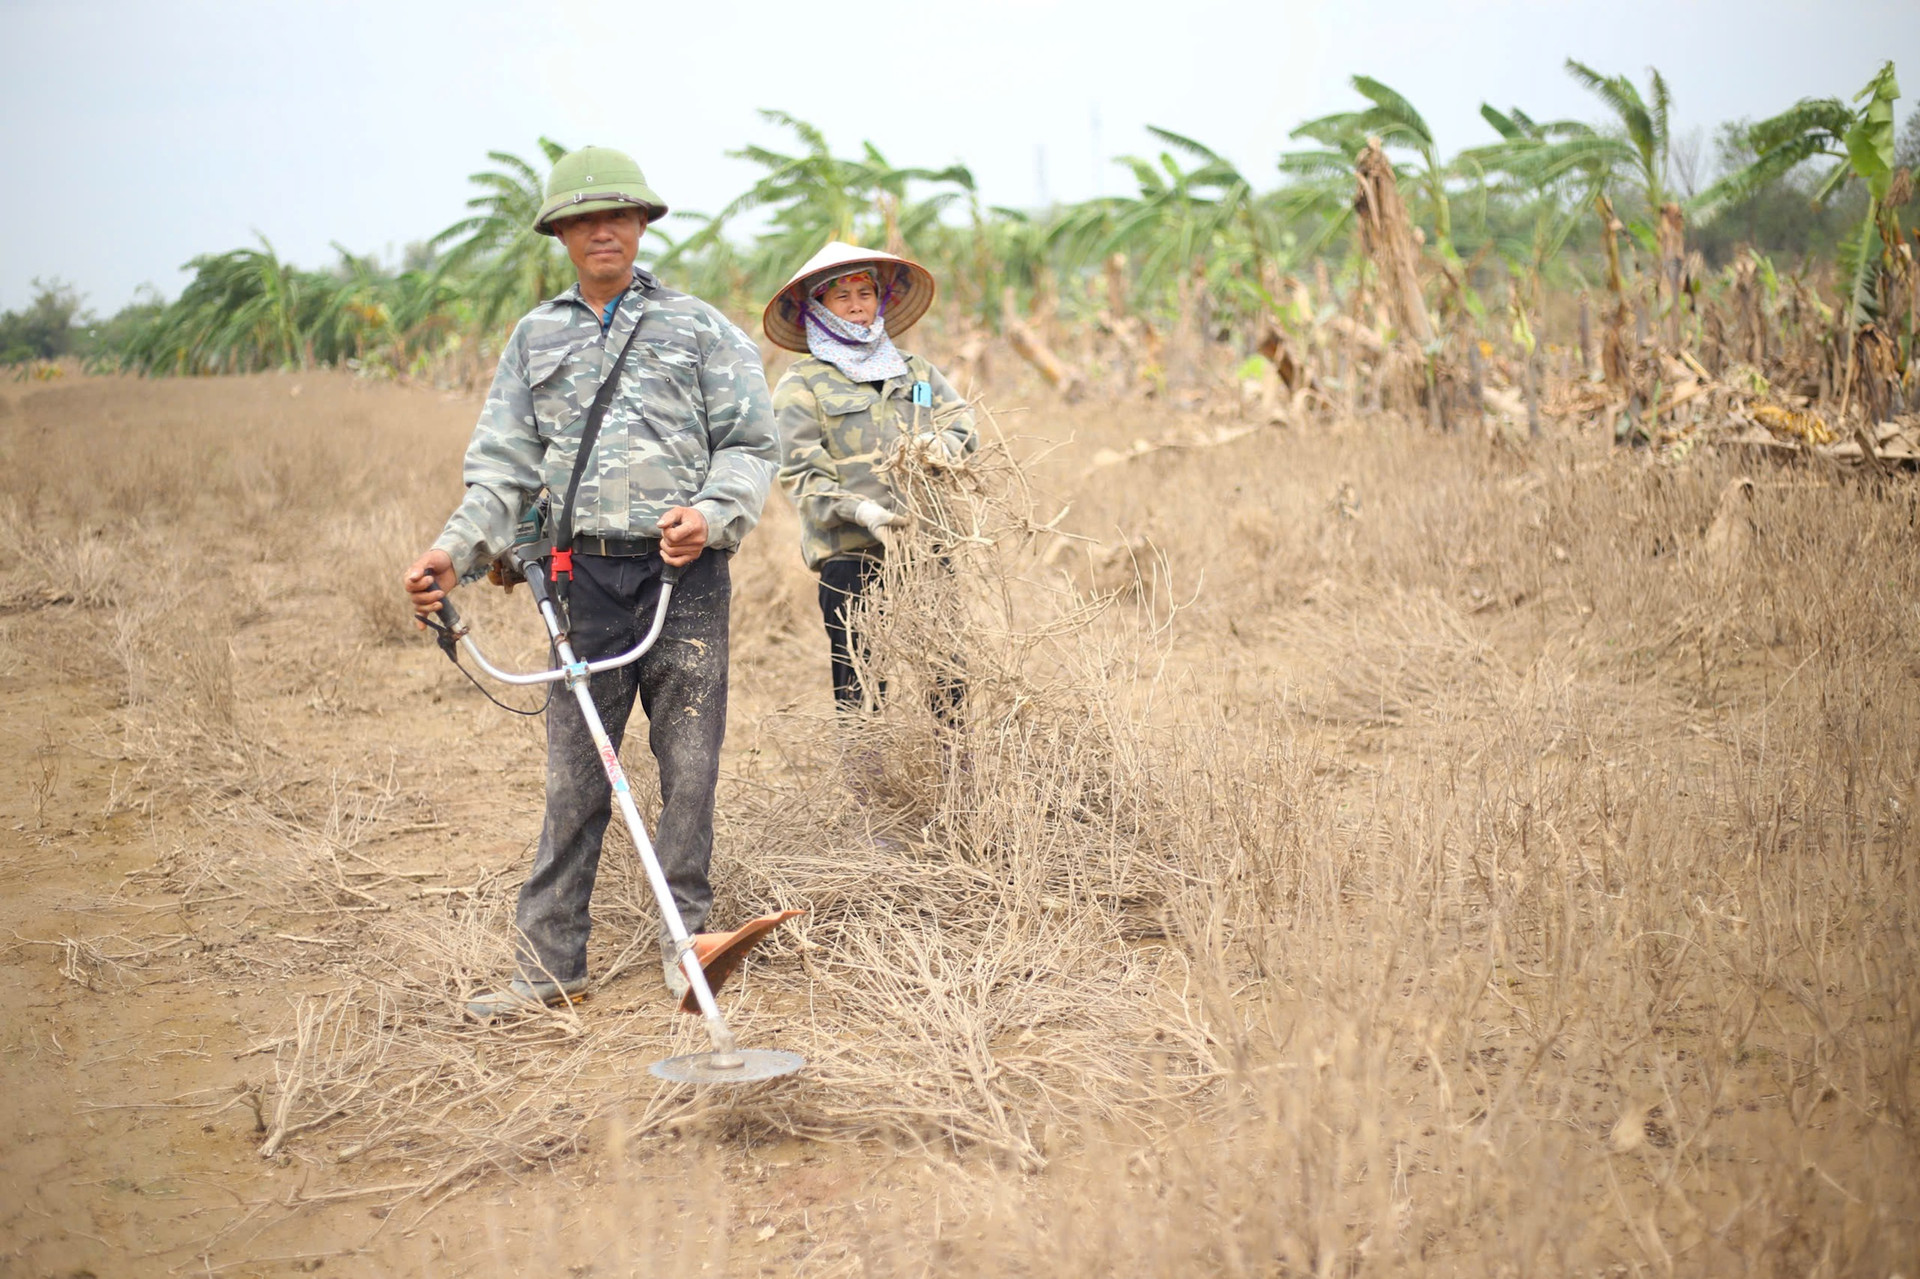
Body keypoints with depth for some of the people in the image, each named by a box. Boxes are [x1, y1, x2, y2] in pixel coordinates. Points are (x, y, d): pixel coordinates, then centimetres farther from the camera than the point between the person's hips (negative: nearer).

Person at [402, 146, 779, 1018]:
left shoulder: (699, 328, 8)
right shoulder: (536, 338, 14)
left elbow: (751, 444, 4)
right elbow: (504, 465, 10)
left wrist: (713, 514, -15)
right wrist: (457, 550, -5)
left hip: (685, 572, -1)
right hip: (586, 574, 1)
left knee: (690, 765, 2)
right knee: (573, 773, 1)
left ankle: (683, 941, 15)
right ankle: (549, 962, 6)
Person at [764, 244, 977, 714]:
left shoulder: (918, 372, 21)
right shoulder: (802, 384, 7)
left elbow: (964, 430, 9)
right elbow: (801, 474, -3)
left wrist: (939, 446, -16)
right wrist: (862, 511, -19)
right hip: (851, 557, -3)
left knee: (947, 691, -1)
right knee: (860, 692, -6)